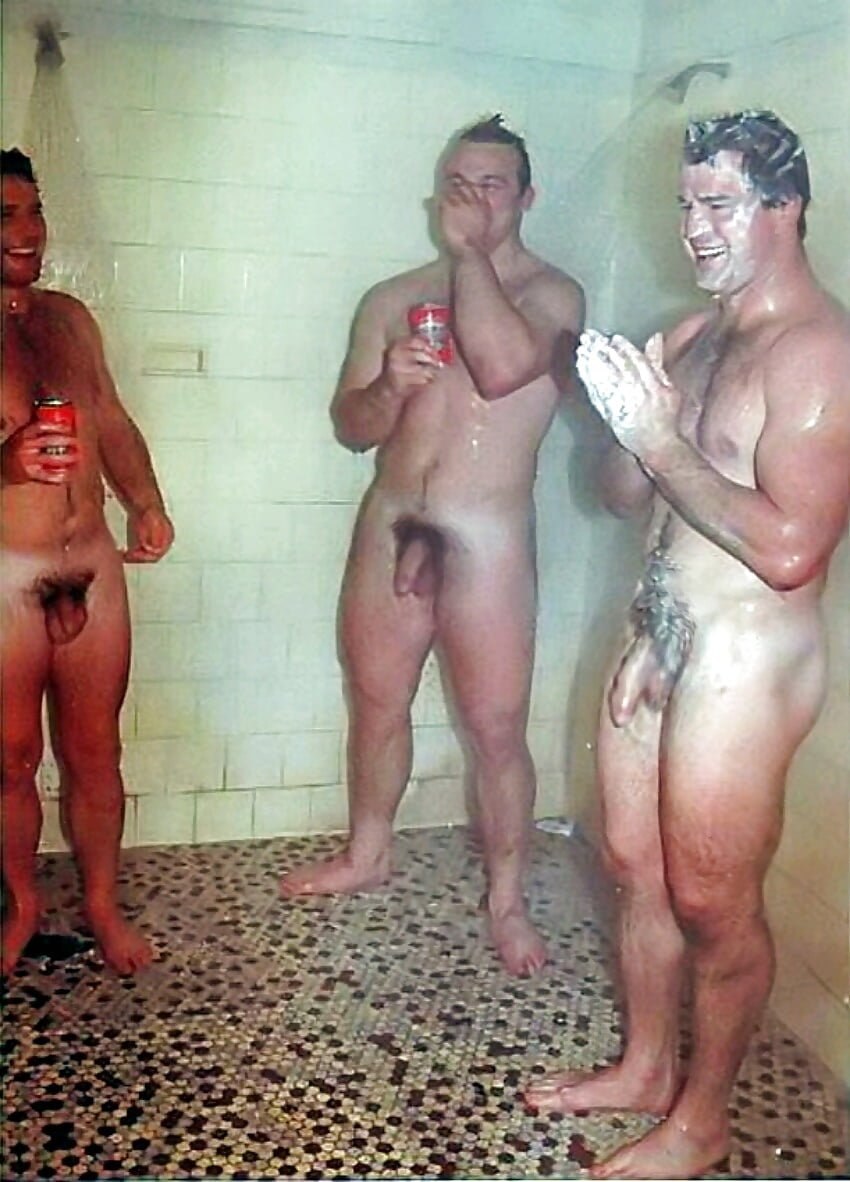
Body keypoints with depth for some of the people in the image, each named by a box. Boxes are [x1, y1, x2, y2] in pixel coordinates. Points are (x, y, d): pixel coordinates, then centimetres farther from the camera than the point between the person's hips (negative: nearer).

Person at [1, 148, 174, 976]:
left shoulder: (69, 317, 9)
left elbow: (112, 421, 15)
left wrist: (146, 503, 1)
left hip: (94, 570, 4)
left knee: (94, 753, 12)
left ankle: (102, 904, 29)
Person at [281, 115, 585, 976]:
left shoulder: (551, 294, -5)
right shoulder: (393, 299, 9)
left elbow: (503, 367, -27)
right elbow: (350, 425, 7)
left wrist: (468, 252, -15)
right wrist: (390, 385, -16)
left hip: (487, 543, -5)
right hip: (389, 530, 5)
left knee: (496, 729, 2)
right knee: (375, 704, 18)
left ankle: (506, 900, 20)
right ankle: (366, 855, 39)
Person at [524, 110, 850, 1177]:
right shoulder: (694, 337, 9)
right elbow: (625, 494, 11)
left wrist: (663, 444, -22)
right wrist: (630, 424, -10)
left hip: (743, 658, -8)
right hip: (657, 637, 9)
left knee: (712, 906, 6)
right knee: (636, 867, 19)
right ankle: (644, 1067, 40)